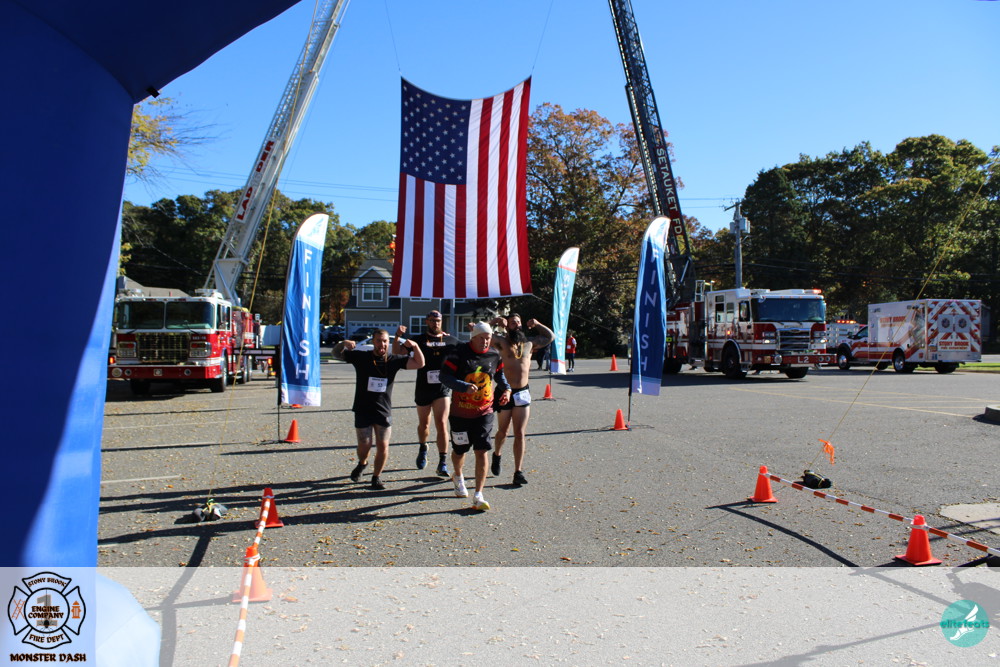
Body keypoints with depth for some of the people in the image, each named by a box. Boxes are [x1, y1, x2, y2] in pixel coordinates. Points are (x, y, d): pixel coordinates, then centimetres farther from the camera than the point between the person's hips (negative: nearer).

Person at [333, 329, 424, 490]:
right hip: (363, 411, -1)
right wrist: (343, 344, -19)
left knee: (383, 446, 0)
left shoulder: (394, 360, -1)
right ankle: (362, 463, 38)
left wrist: (415, 347, -18)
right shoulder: (360, 357, -3)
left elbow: (419, 363, -1)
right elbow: (336, 353, 3)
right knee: (364, 445, 4)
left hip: (384, 412, 1)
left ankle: (376, 477, 20)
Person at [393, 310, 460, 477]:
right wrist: (398, 337, -23)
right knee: (424, 424, 17)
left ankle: (443, 463, -8)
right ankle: (423, 448, 46)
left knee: (441, 424, -11)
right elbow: (397, 351, -4)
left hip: (443, 389, -1)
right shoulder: (419, 339, 3)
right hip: (423, 388, 1)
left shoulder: (451, 340, 6)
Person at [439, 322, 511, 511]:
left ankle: (478, 497, -2)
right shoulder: (459, 353, -11)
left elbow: (499, 374, 20)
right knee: (459, 450, 14)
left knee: (481, 451, -7)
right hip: (460, 413, -2)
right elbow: (444, 376, -15)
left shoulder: (494, 356, 2)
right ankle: (458, 477, 48)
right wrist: (465, 386, -29)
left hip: (484, 413, 2)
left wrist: (506, 389, 2)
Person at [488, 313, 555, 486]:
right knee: (503, 431, 14)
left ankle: (518, 472, 4)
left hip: (523, 393, 2)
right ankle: (497, 455, 43)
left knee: (520, 433, 0)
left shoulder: (529, 342, 9)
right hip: (505, 392, -2)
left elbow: (551, 336, 22)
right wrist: (494, 322, -13)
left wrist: (537, 324, 11)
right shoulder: (501, 341, -3)